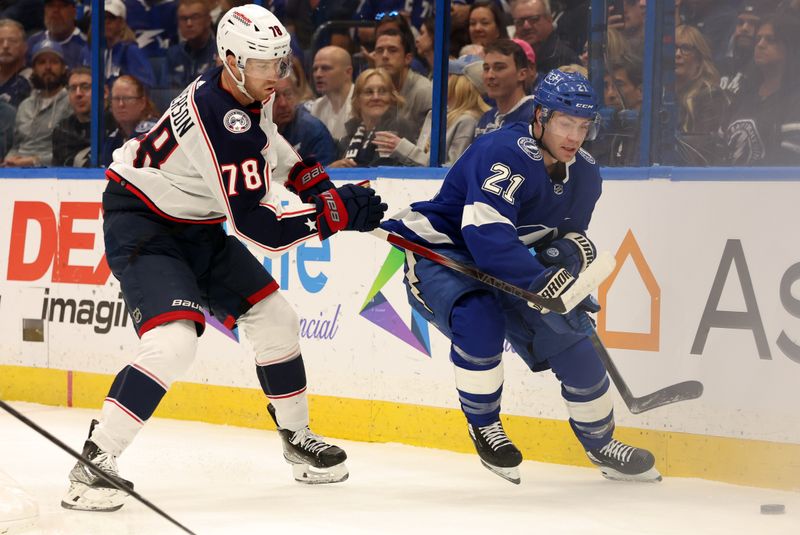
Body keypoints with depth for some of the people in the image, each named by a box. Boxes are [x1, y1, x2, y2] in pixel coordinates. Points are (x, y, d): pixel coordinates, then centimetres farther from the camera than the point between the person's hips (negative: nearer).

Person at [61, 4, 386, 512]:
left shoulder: (249, 91, -4)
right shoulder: (220, 122, -32)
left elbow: (263, 136, 23)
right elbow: (258, 225, -31)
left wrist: (309, 177, 10)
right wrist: (337, 213, -28)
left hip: (195, 227, 10)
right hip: (140, 224, -10)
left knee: (275, 319, 11)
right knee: (173, 343, -27)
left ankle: (297, 438, 29)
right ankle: (93, 464, -22)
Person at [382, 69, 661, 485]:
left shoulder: (584, 175, -2)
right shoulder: (504, 154, -30)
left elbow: (572, 232, 10)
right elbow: (486, 236, -42)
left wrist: (572, 249, -16)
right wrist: (542, 283, -50)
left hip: (504, 268, 8)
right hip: (438, 256, -8)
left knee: (570, 337, 0)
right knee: (480, 321, -35)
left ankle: (601, 444, 20)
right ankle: (483, 427, -11)